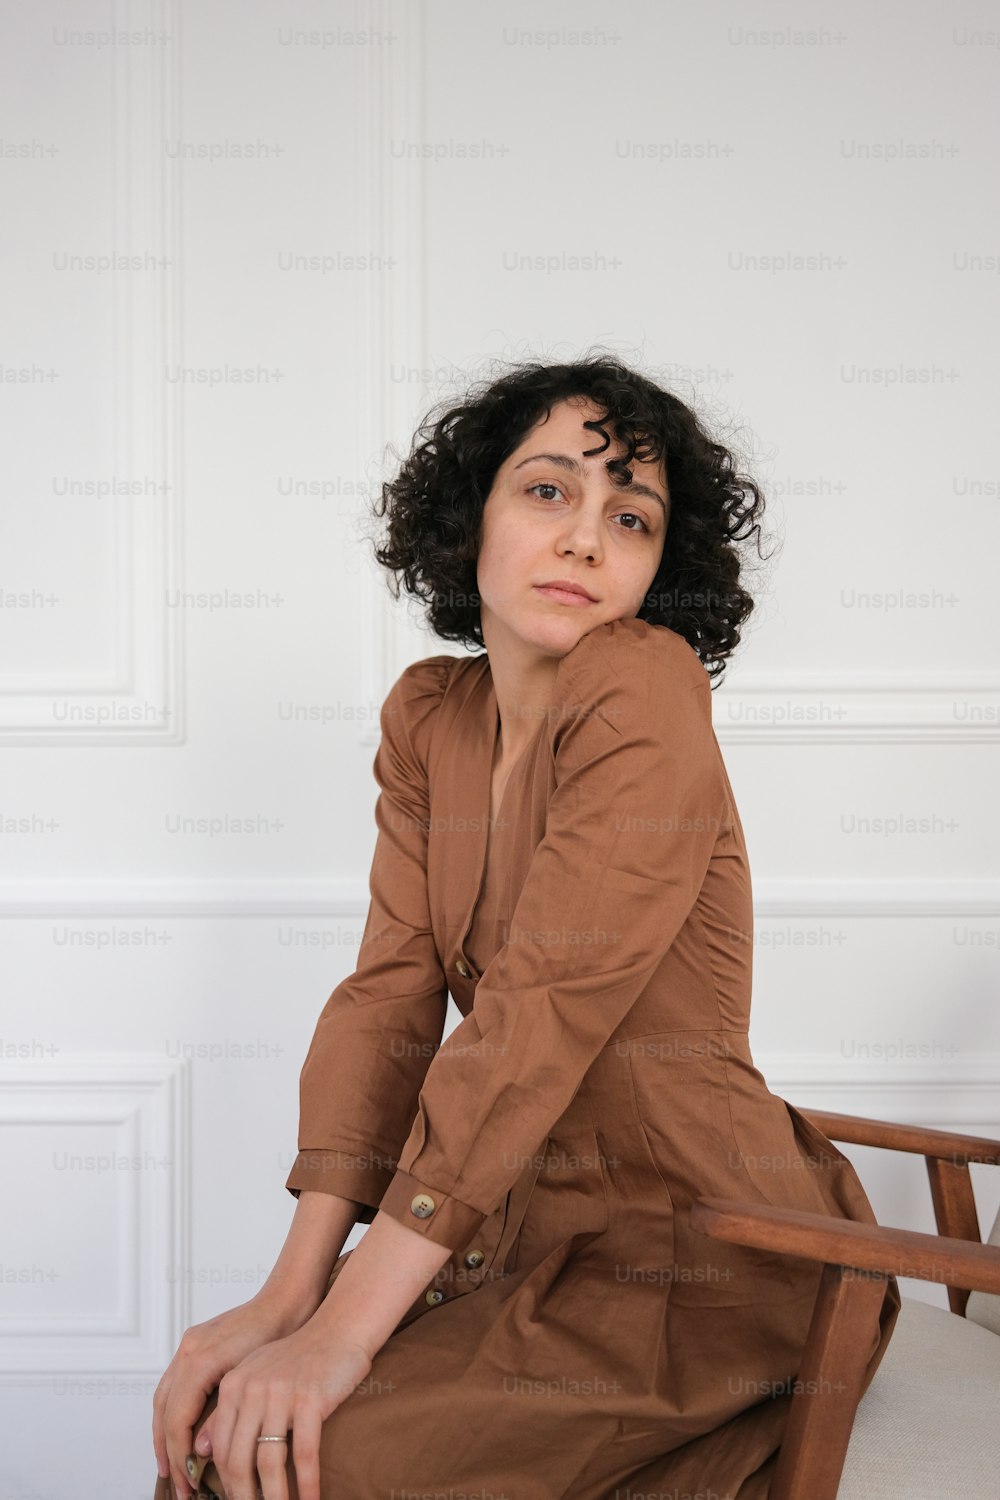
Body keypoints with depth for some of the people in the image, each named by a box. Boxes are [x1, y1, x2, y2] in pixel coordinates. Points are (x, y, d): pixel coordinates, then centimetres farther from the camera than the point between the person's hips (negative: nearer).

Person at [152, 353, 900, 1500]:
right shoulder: (428, 715, 5)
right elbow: (390, 990, -2)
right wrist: (291, 1295, -12)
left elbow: (544, 1010, -24)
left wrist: (344, 1330, -24)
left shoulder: (647, 688, -18)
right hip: (529, 1224, 6)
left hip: (698, 1255, -6)